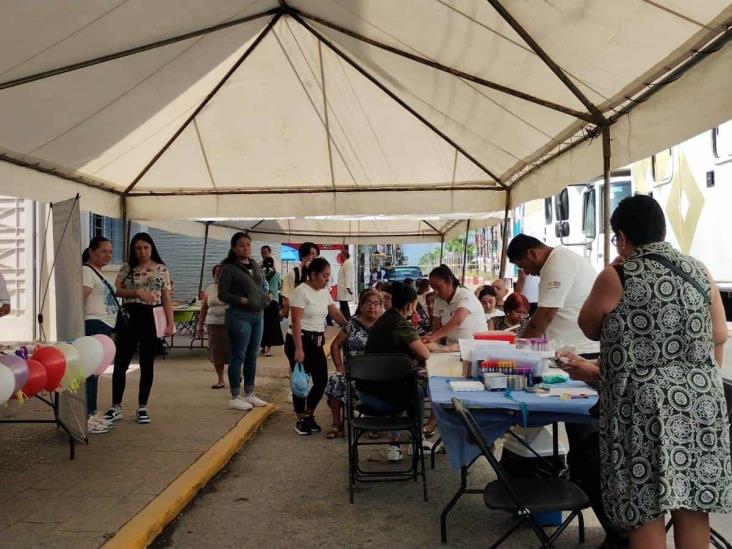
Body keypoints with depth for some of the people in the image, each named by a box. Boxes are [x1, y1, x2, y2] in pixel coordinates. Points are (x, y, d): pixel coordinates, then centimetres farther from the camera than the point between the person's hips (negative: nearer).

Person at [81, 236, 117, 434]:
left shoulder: (97, 273, 21)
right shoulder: (86, 271, -9)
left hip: (104, 328, 10)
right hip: (94, 325, -10)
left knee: (95, 371, 14)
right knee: (91, 371, -9)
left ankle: (92, 414, 21)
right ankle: (86, 418, -6)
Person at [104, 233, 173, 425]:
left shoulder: (161, 269, 5)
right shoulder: (127, 268, 9)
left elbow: (166, 298, 3)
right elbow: (117, 290, 1)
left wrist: (170, 323, -5)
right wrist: (137, 292, -14)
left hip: (151, 318, -1)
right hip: (129, 318, 1)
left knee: (147, 364, 4)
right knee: (120, 363, 2)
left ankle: (142, 407, 14)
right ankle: (116, 406, 12)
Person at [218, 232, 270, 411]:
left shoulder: (255, 266, 13)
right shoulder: (229, 268, -7)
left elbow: (264, 285, 25)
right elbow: (222, 294, -11)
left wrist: (266, 297, 4)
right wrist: (244, 300, -20)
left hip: (258, 315, 7)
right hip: (239, 316, -7)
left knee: (252, 356, 13)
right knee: (238, 356, -2)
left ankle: (249, 394, 23)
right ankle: (235, 397, 7)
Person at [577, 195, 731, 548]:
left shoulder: (617, 276, -8)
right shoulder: (699, 272, 7)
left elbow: (589, 328, 6)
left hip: (644, 406, -5)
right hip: (700, 401, 5)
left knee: (646, 510, 4)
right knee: (693, 509, 14)